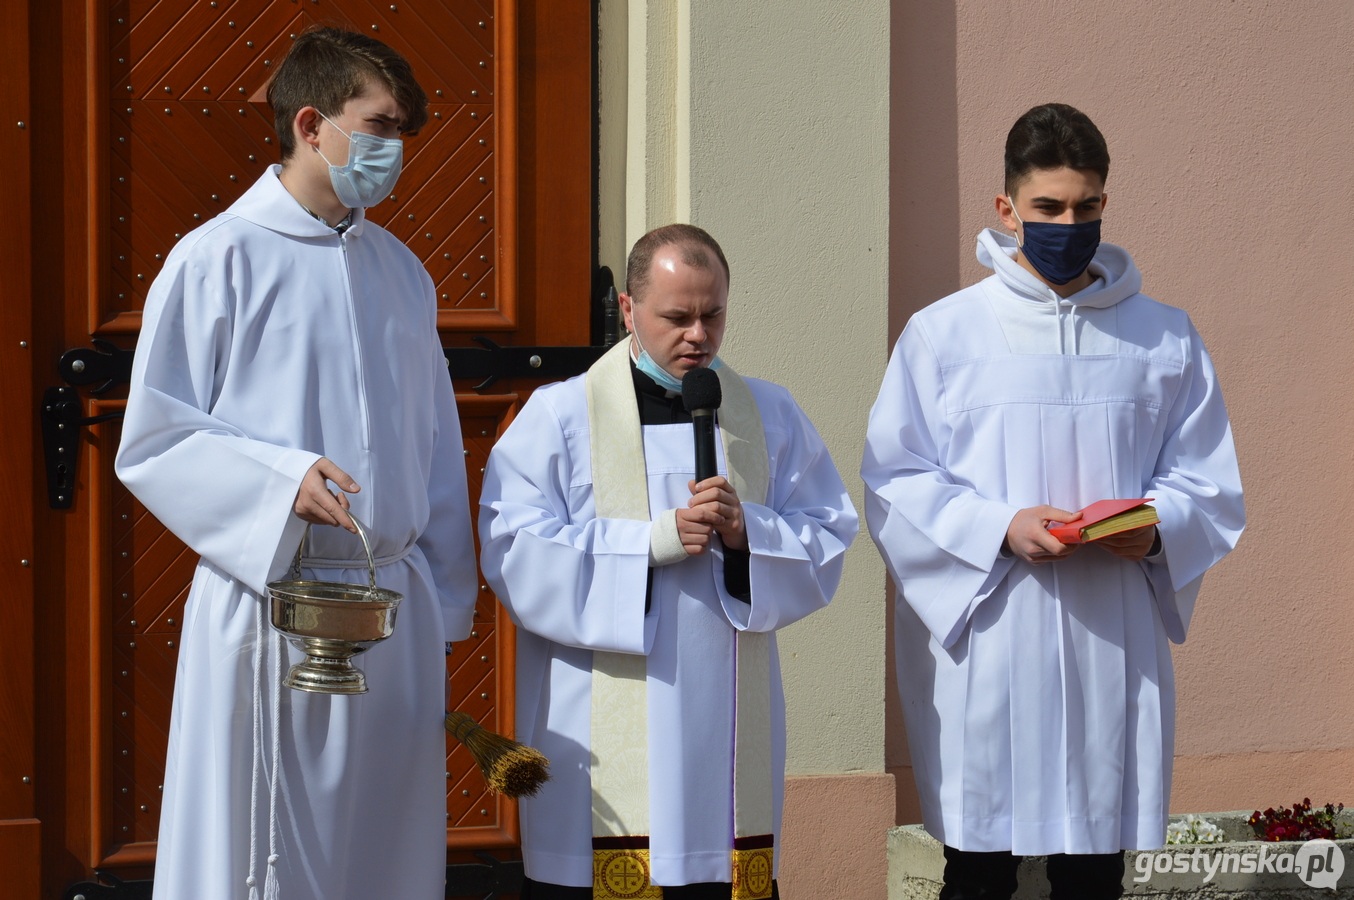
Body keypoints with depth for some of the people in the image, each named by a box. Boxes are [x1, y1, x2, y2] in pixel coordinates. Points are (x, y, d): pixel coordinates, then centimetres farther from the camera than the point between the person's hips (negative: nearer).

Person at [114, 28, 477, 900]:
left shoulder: (400, 272, 14)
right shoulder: (217, 262, -4)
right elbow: (151, 445, -6)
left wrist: (444, 604, 14)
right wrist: (281, 481, -19)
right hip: (269, 606, -5)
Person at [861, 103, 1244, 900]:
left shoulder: (1166, 341, 9)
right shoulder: (943, 335, 2)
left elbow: (1209, 485, 11)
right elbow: (894, 485, -1)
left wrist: (1156, 526, -11)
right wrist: (999, 527, -16)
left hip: (1112, 647, 2)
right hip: (984, 647, -2)